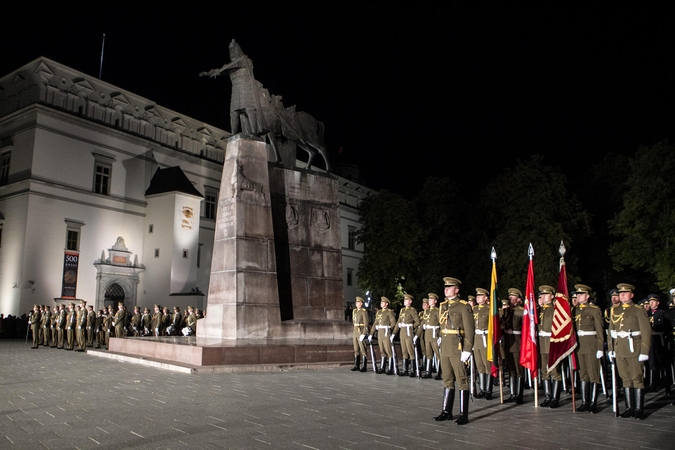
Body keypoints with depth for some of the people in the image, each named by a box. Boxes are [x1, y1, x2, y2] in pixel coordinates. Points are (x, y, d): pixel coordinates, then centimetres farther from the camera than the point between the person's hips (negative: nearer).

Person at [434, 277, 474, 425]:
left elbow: (469, 330, -12)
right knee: (447, 380, 13)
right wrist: (441, 345, 15)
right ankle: (447, 412, 22)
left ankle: (463, 414, 9)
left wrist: (467, 350, -16)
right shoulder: (443, 306, 12)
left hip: (457, 349, -7)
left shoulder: (463, 306, -9)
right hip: (445, 348, 7)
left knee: (461, 381, 1)